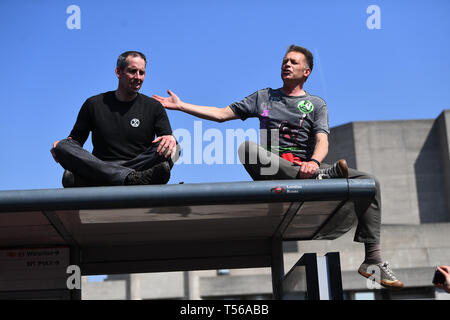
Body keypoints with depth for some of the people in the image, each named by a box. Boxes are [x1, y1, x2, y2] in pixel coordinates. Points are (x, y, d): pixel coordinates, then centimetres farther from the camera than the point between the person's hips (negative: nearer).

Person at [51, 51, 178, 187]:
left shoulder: (153, 107, 14)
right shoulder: (94, 104, 15)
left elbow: (168, 137, 5)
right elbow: (76, 140, 15)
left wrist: (171, 139, -21)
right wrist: (61, 145, -8)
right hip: (100, 169, 1)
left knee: (165, 149, -26)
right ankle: (131, 178, -42)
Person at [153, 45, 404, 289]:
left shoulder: (317, 104, 17)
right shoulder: (264, 97, 22)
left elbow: (322, 141, 0)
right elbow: (222, 114, 20)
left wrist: (314, 162, -24)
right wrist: (180, 105, 14)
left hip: (306, 167, 1)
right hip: (272, 173, -1)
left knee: (369, 181, -18)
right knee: (248, 148, -35)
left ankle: (373, 258, -16)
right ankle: (323, 177, -39)